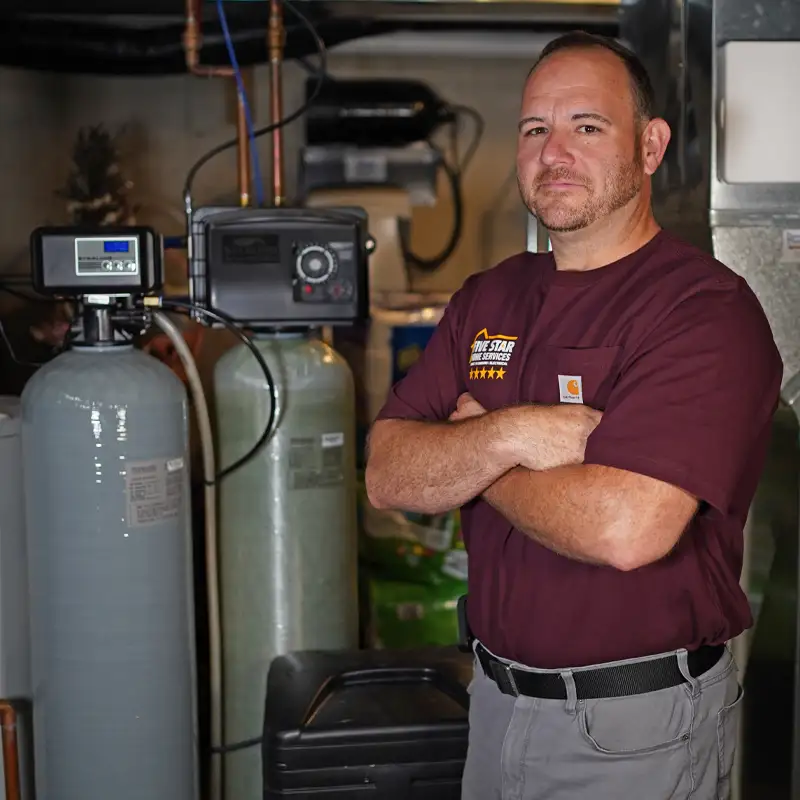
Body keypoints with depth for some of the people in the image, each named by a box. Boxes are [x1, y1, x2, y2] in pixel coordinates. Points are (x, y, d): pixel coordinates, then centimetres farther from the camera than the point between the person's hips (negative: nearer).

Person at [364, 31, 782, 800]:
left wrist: (470, 457, -12)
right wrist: (512, 436, -22)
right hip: (497, 698, 6)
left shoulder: (706, 308, -18)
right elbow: (388, 475, -3)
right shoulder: (486, 298, 4)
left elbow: (625, 527, -29)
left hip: (638, 727, -6)